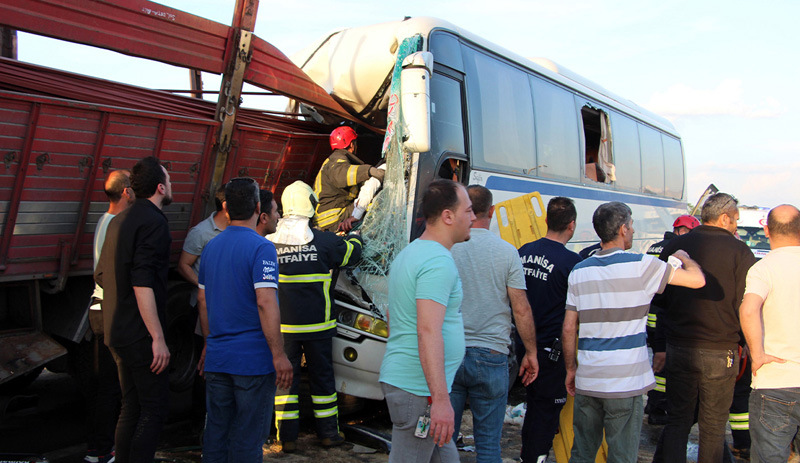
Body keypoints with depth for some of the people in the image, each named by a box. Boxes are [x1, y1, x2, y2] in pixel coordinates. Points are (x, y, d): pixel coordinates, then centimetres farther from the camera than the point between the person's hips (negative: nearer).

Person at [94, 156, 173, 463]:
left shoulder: (119, 220, 14)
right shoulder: (153, 221, -15)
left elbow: (100, 275, 20)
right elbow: (142, 283, -23)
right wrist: (158, 338, -22)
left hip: (118, 332, 9)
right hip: (140, 334, -9)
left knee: (132, 406, 16)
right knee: (155, 409, -3)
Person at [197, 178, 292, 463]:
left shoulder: (211, 247, 9)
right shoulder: (261, 248, -13)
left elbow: (203, 300, 16)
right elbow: (265, 303, -21)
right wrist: (278, 355, -18)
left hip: (217, 358, 7)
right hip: (253, 359, -7)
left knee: (216, 431, 15)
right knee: (247, 438, 3)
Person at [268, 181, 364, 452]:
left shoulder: (270, 244, -6)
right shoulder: (324, 241, -9)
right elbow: (353, 253, 8)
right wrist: (354, 238, 29)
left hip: (283, 325, 1)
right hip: (317, 325, 0)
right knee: (322, 376, 12)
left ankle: (287, 438, 14)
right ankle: (328, 433, 22)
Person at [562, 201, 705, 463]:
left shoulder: (579, 271, 4)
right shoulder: (642, 266, -9)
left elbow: (568, 329, 4)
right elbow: (698, 279, -4)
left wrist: (571, 368, 15)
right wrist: (683, 257, 17)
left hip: (587, 380, 4)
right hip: (625, 382, -4)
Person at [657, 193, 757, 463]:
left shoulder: (674, 246, 1)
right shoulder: (739, 252, -9)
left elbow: (658, 297, 6)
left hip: (678, 347, 3)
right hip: (719, 352, -3)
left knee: (677, 420, 14)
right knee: (713, 426, 9)